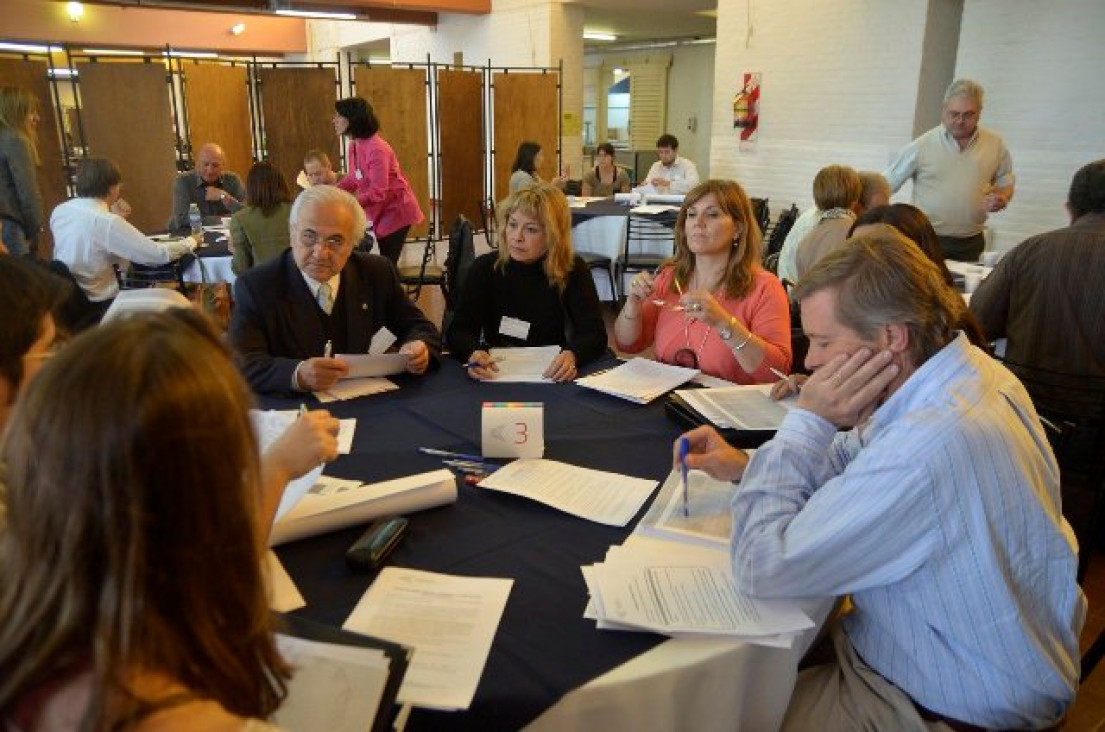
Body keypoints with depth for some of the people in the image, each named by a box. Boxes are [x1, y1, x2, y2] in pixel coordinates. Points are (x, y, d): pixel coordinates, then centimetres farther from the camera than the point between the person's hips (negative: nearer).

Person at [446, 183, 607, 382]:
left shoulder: (573, 271, -2)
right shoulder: (486, 268, -1)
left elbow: (595, 333, -11)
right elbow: (458, 331, -7)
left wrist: (572, 356, -33)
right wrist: (474, 353, -29)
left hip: (551, 376, 1)